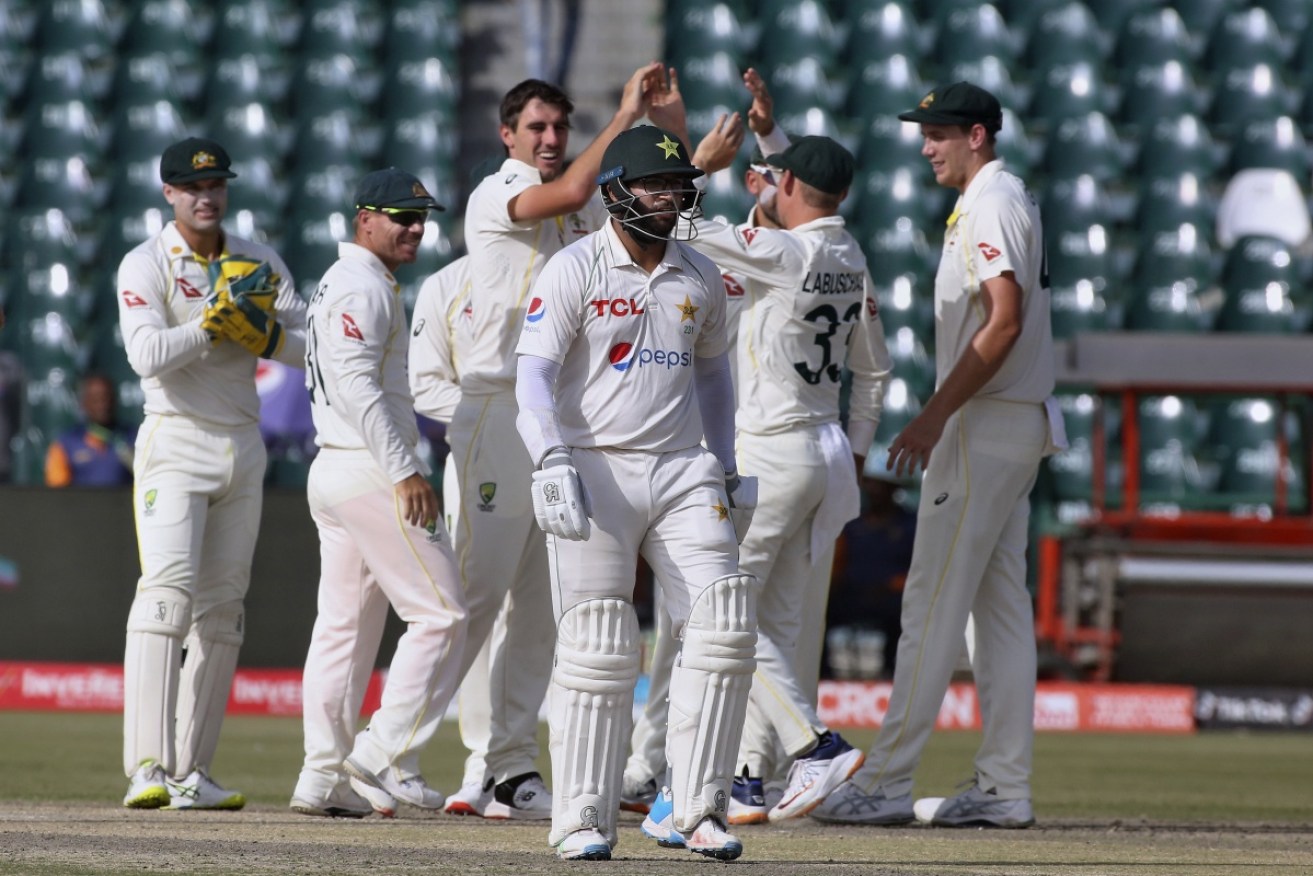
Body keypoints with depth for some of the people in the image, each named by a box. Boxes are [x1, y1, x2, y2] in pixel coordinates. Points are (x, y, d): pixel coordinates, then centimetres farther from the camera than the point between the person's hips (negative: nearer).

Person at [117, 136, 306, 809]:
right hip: (175, 444, -6)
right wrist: (215, 321, -19)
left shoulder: (259, 264, 10)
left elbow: (310, 345, 3)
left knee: (223, 608, 4)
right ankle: (149, 769, -28)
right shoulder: (145, 266, -4)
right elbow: (147, 355, -19)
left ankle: (191, 773, 7)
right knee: (168, 590, -20)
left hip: (243, 448, 6)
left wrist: (262, 333, -14)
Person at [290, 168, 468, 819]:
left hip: (333, 468, 11)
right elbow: (357, 385, -21)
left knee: (345, 624, 9)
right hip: (371, 470, -11)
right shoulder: (362, 287, -11)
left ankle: (324, 776, 7)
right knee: (440, 613, -9)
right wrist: (404, 471, -25)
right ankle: (384, 757, -12)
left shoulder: (338, 282, 22)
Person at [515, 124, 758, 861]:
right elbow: (535, 372, -11)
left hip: (681, 471, 5)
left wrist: (726, 469, 20)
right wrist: (553, 462, -24)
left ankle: (691, 807, -3)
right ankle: (584, 819, 1)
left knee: (724, 623, -9)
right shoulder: (575, 270, -4)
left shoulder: (700, 277, 12)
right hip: (596, 470, -5)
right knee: (599, 647, -7)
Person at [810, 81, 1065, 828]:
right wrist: (943, 419, 20)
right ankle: (1005, 787, 10)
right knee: (1001, 605, 9)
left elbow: (1003, 323, -23)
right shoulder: (1006, 199, 18)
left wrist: (935, 416, -24)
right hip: (1018, 426, 11)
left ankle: (886, 783, -12)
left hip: (985, 426, -11)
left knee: (934, 601, -11)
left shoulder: (991, 203, -13)